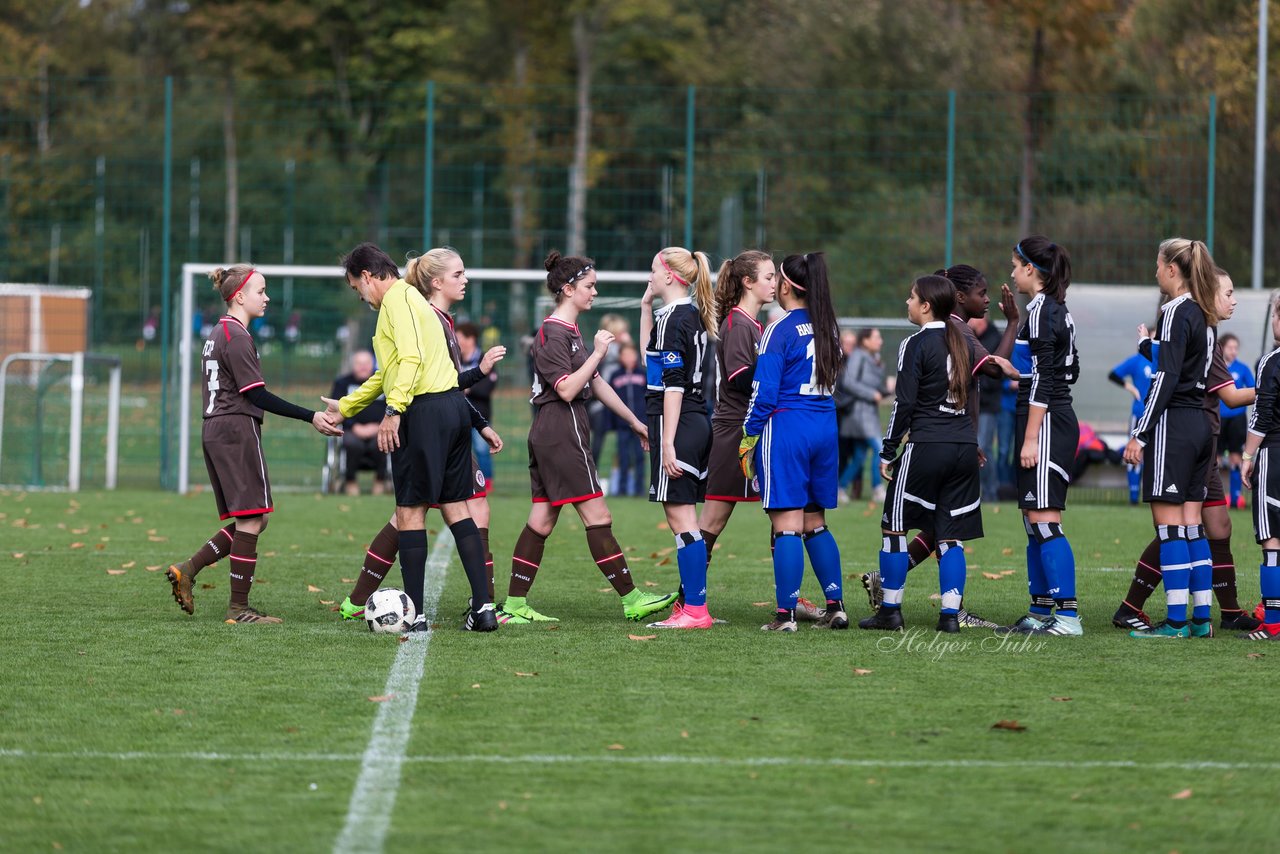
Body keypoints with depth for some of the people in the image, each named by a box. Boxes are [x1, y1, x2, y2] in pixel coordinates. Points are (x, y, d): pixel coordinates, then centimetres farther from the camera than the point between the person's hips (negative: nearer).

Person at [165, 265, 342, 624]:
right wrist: (310, 417, -16)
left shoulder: (218, 334, 18)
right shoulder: (237, 336, -12)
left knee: (250, 521, 11)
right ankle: (239, 608, -5)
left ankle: (187, 570, 3)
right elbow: (255, 394, -16)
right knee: (252, 518, -6)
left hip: (214, 431, 10)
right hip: (238, 429, -10)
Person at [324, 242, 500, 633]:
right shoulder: (408, 298, 26)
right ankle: (483, 607, 4)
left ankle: (414, 613, -1)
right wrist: (344, 407, 40)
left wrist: (394, 410, -26)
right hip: (455, 406, 9)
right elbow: (388, 373, 35)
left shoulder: (396, 298, -5)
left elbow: (410, 359, -20)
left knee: (410, 509, -3)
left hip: (424, 410, -9)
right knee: (455, 507, 10)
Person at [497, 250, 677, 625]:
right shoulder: (553, 333, -12)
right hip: (562, 432, -10)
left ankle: (515, 606, 7)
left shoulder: (570, 331, 19)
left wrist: (634, 421, 26)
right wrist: (598, 353, -20)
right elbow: (567, 389, -20)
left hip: (548, 435, 10)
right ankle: (631, 600, -5)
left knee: (542, 521, 8)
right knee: (597, 517, -7)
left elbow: (596, 384, 25)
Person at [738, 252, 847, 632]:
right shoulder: (828, 326, 10)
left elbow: (765, 390, -11)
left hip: (786, 429, -7)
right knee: (815, 523, 15)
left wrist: (748, 437, -5)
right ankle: (835, 606, 12)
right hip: (825, 427, 7)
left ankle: (786, 613, -8)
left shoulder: (780, 330, -10)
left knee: (786, 525, -6)